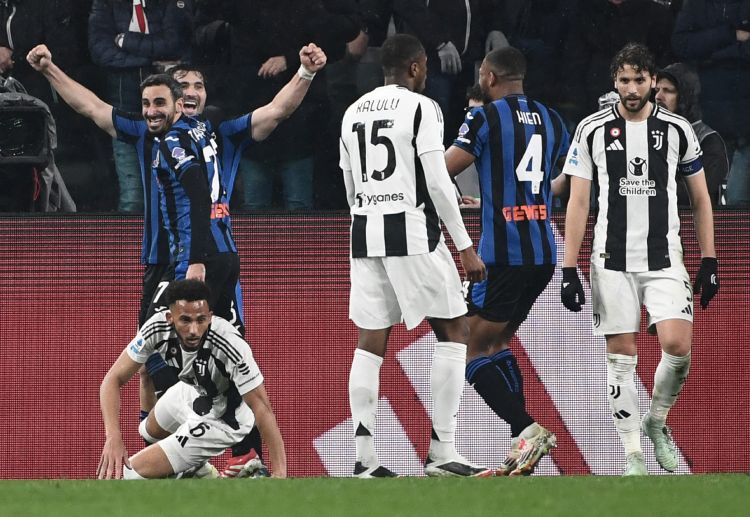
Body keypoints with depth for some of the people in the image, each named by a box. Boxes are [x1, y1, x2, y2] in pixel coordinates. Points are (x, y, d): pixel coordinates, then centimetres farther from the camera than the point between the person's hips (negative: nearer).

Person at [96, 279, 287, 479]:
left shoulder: (232, 346, -40)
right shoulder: (157, 327, -27)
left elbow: (262, 408, -36)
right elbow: (114, 379, -23)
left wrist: (279, 474, -42)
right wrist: (113, 436, -40)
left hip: (222, 420, -6)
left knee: (132, 472, -11)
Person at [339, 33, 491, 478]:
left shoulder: (354, 112, 14)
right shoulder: (421, 108, -7)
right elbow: (437, 182, -11)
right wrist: (466, 247, -7)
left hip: (364, 232, 6)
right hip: (412, 231, -6)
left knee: (371, 342, 7)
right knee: (454, 330, 3)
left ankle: (365, 459, 1)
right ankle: (443, 452, -4)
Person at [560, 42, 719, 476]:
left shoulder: (678, 130, 3)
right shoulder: (593, 131, 1)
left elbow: (701, 199, 11)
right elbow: (578, 203, 3)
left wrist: (710, 262, 5)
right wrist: (569, 270, -2)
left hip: (665, 260, 0)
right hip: (612, 261, 0)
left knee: (678, 346, -15)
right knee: (622, 357, -1)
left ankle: (657, 422, 11)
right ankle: (633, 453, 7)